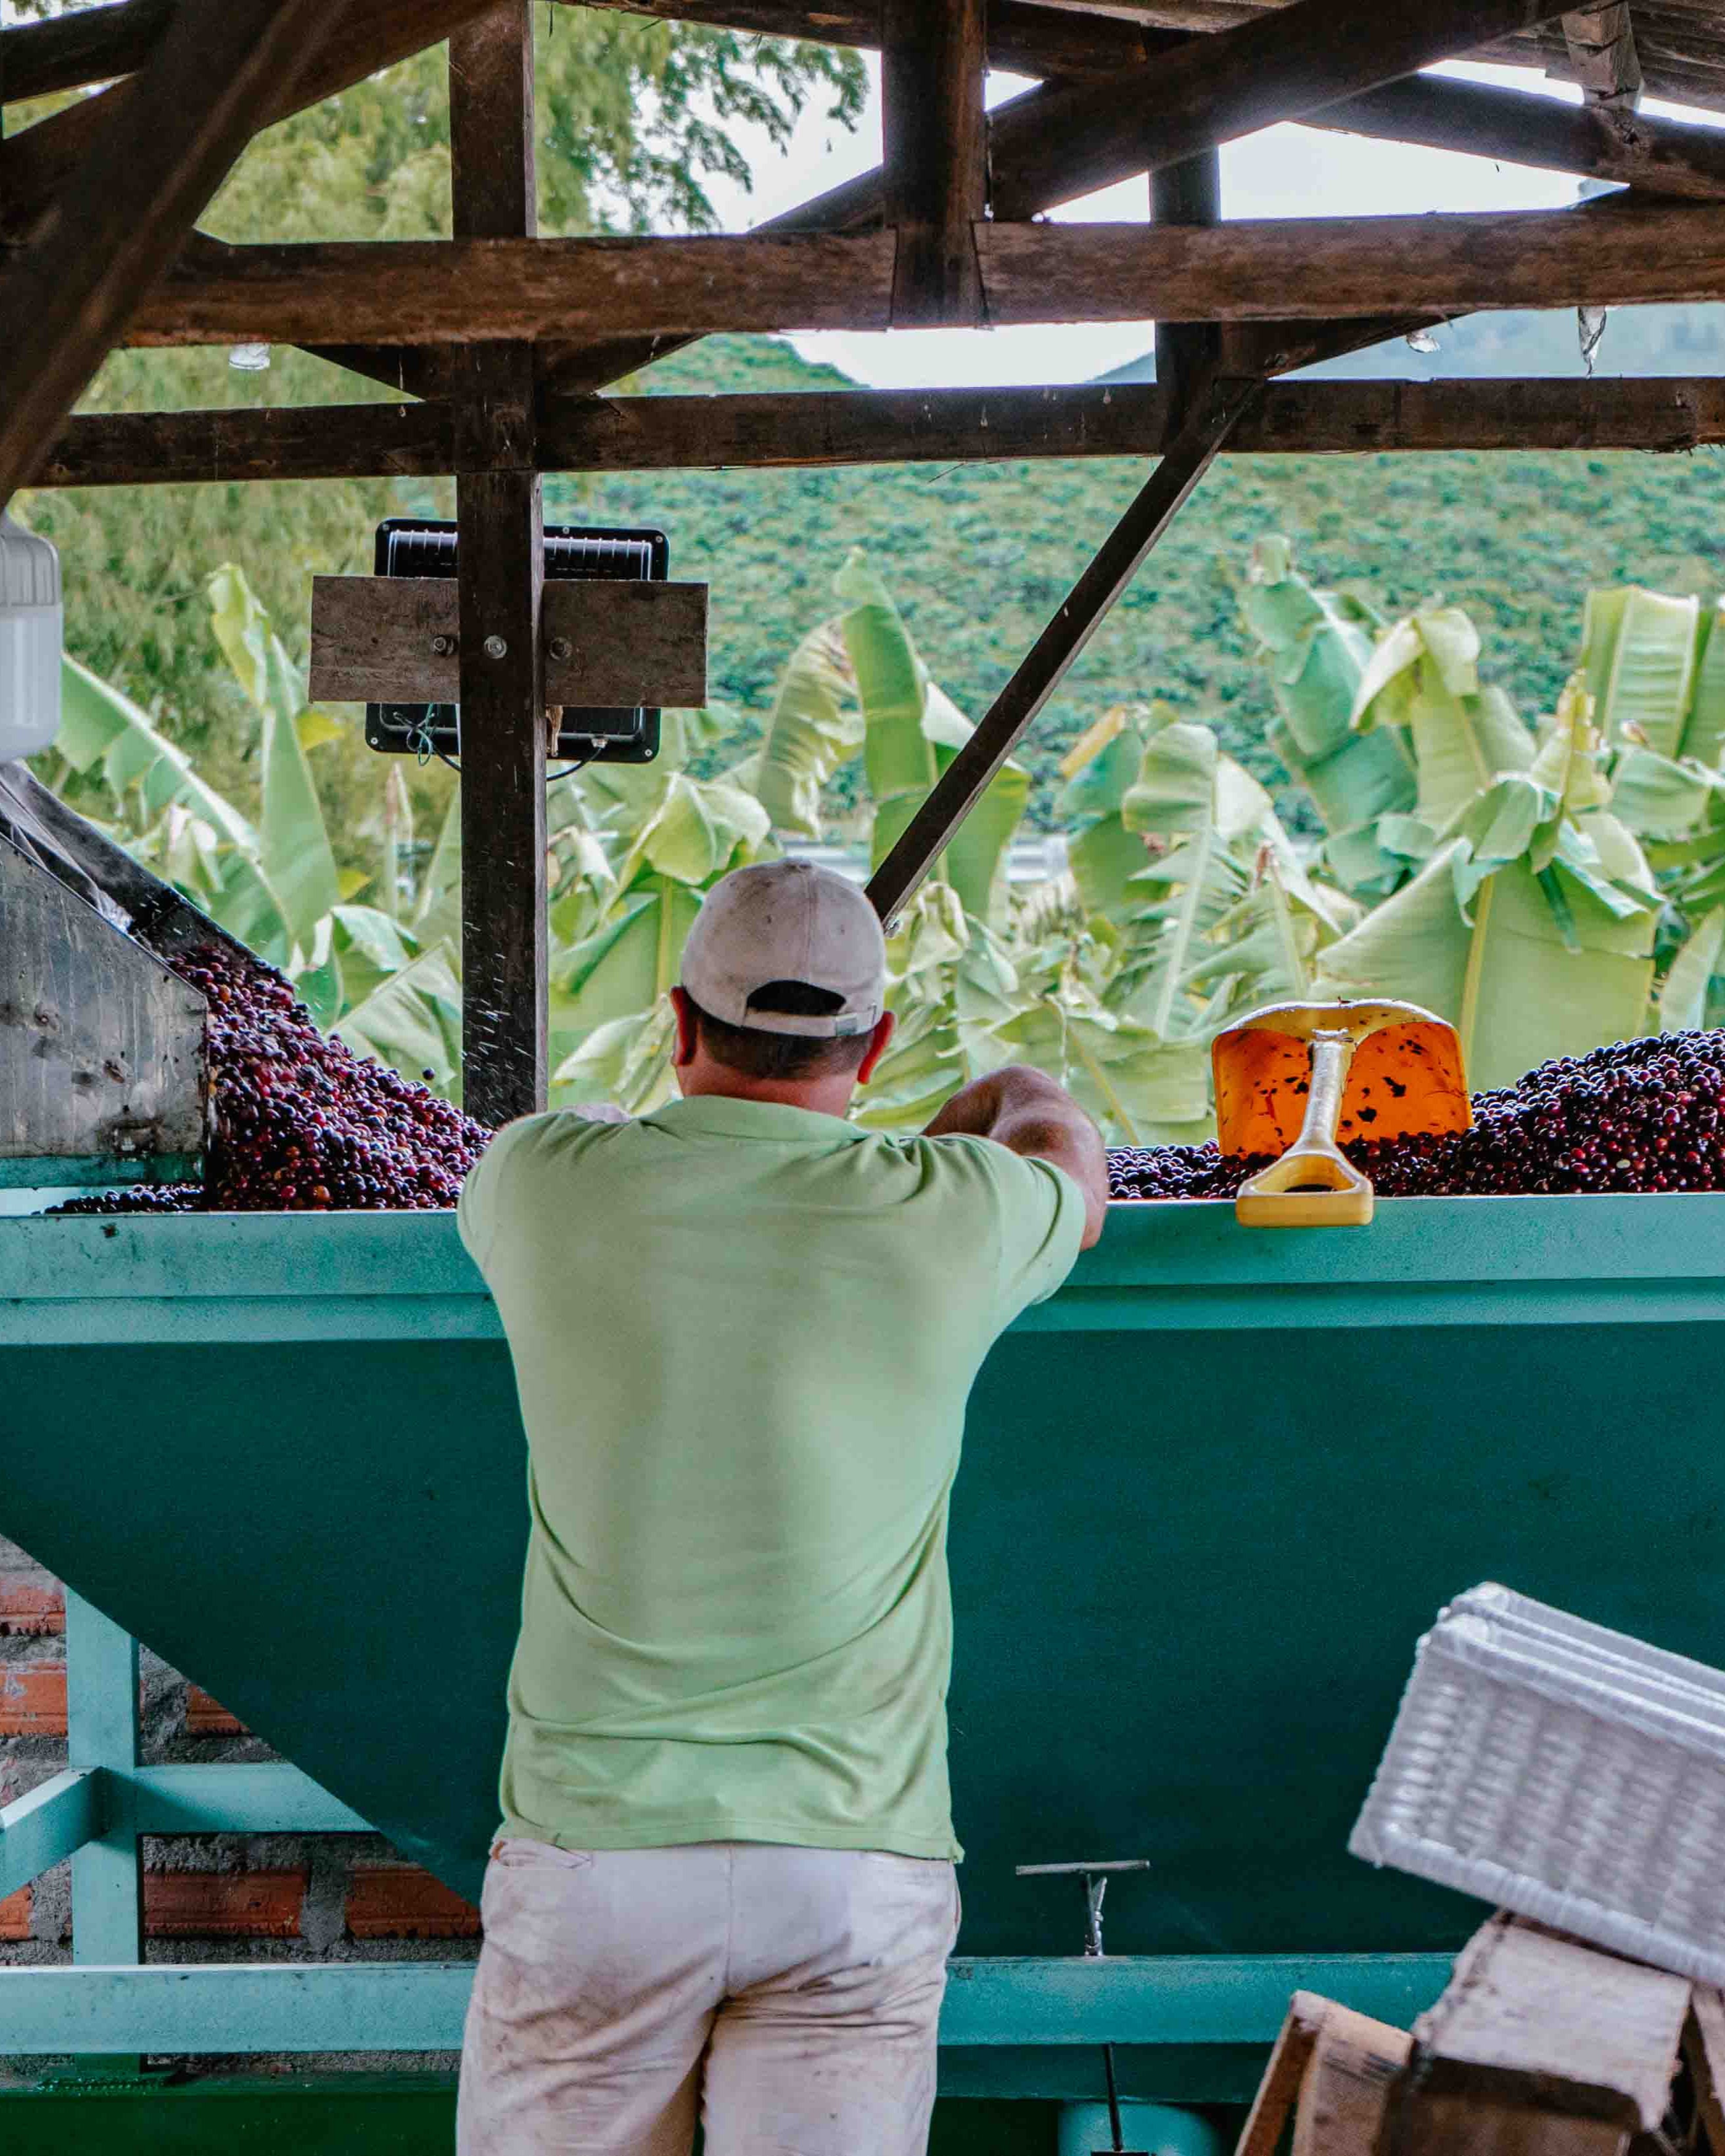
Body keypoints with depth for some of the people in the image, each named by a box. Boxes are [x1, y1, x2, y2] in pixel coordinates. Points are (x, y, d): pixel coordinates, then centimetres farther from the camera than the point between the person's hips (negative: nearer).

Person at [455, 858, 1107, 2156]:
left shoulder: (547, 1184, -3)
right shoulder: (944, 1218, -6)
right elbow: (1073, 1167, 21)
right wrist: (1013, 1096, 45)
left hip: (596, 1841, 1)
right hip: (856, 1856, 0)